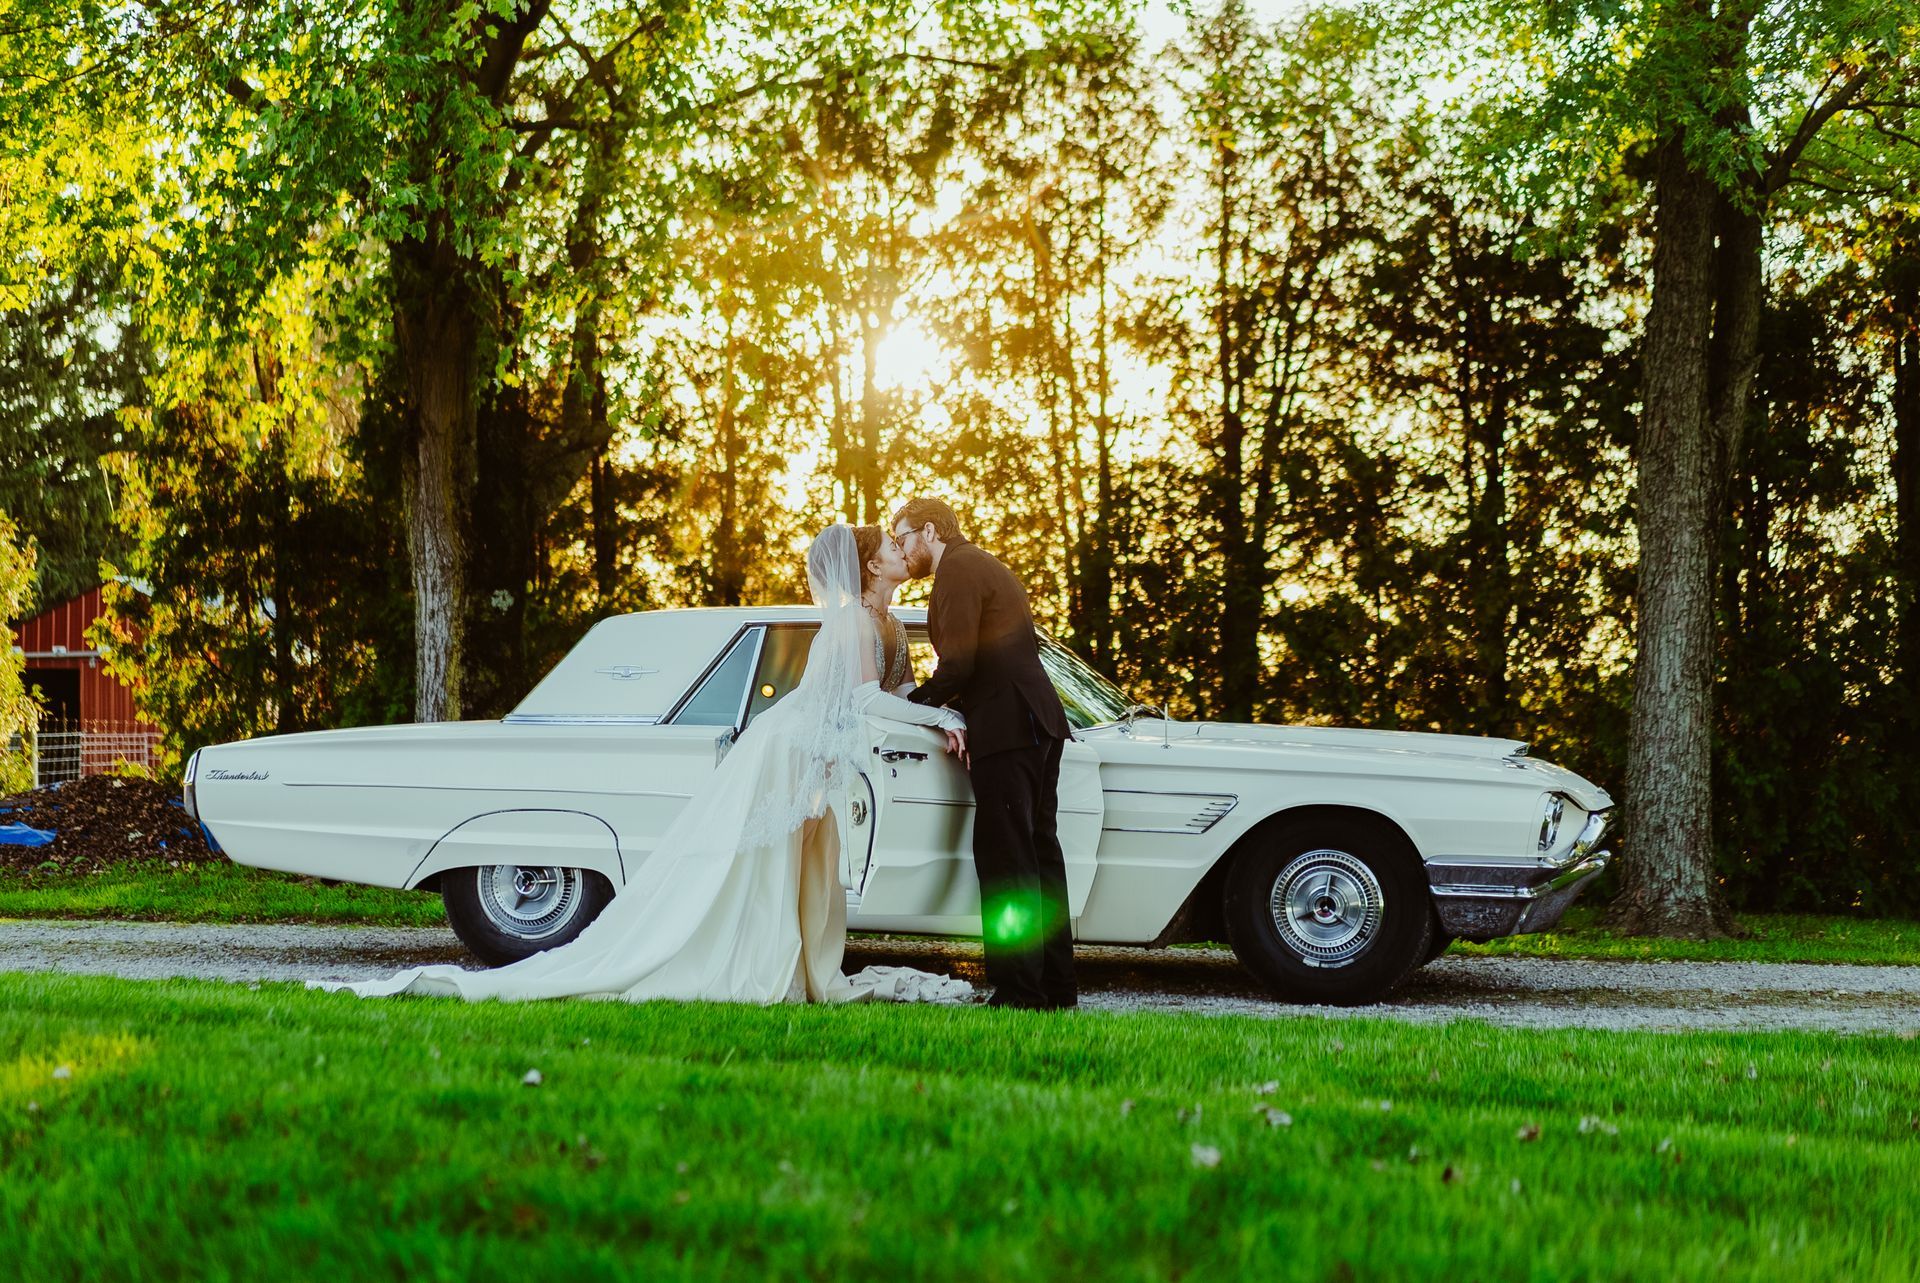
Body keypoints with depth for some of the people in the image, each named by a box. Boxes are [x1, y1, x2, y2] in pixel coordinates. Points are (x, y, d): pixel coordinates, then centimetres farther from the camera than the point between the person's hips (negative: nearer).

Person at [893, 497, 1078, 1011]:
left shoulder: (958, 570, -7)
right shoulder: (986, 568, 24)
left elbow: (957, 667, -15)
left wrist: (907, 705, -2)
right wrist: (953, 715, 14)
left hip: (1007, 727, -10)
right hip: (1037, 722, 10)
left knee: (1006, 860, -10)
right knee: (1038, 853, 10)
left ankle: (1019, 988, -13)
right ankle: (1054, 985, 12)